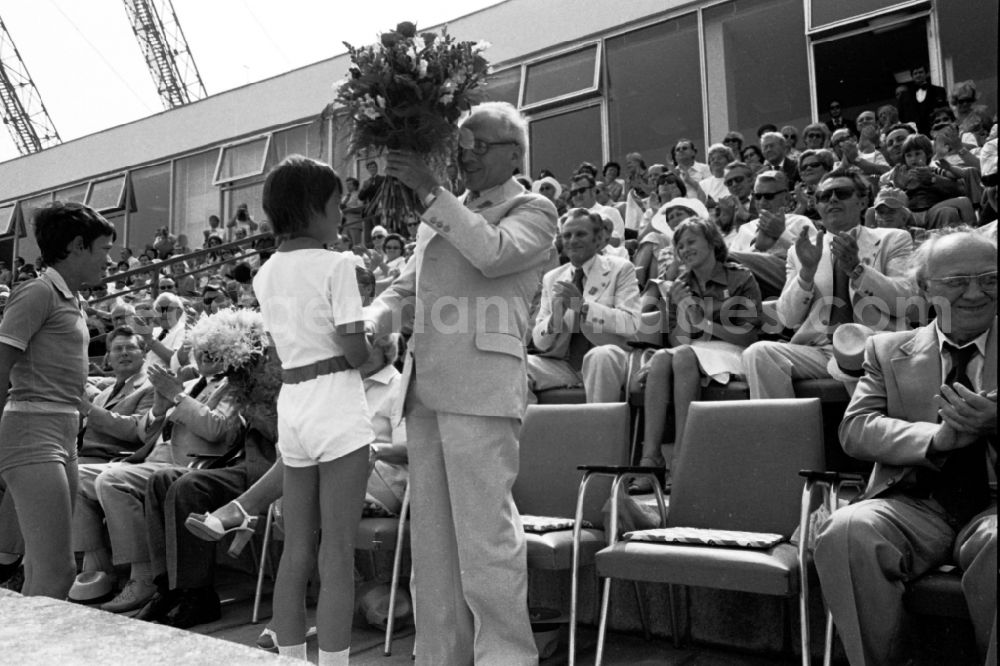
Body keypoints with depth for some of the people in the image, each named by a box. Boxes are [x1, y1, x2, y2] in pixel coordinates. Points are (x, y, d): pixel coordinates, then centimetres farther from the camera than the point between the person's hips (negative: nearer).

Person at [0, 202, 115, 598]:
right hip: (33, 434, -9)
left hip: (63, 437, 9)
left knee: (41, 572, 11)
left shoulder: (71, 301, 19)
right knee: (57, 572, -12)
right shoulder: (38, 292, -6)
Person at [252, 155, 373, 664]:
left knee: (296, 551, 14)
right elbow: (355, 350, -14)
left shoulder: (265, 275, 11)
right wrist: (377, 348, 6)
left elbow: (288, 342, 10)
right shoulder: (335, 265, -10)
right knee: (337, 557, 0)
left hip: (290, 405, 7)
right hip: (336, 406, -7)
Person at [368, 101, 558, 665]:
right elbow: (402, 290, 23)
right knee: (431, 535, 10)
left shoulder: (534, 210, 6)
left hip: (482, 389, -6)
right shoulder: (444, 216, 23)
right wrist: (365, 328, 4)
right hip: (425, 386, 7)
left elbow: (494, 254, -15)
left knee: (486, 534, -7)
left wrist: (431, 191, -13)